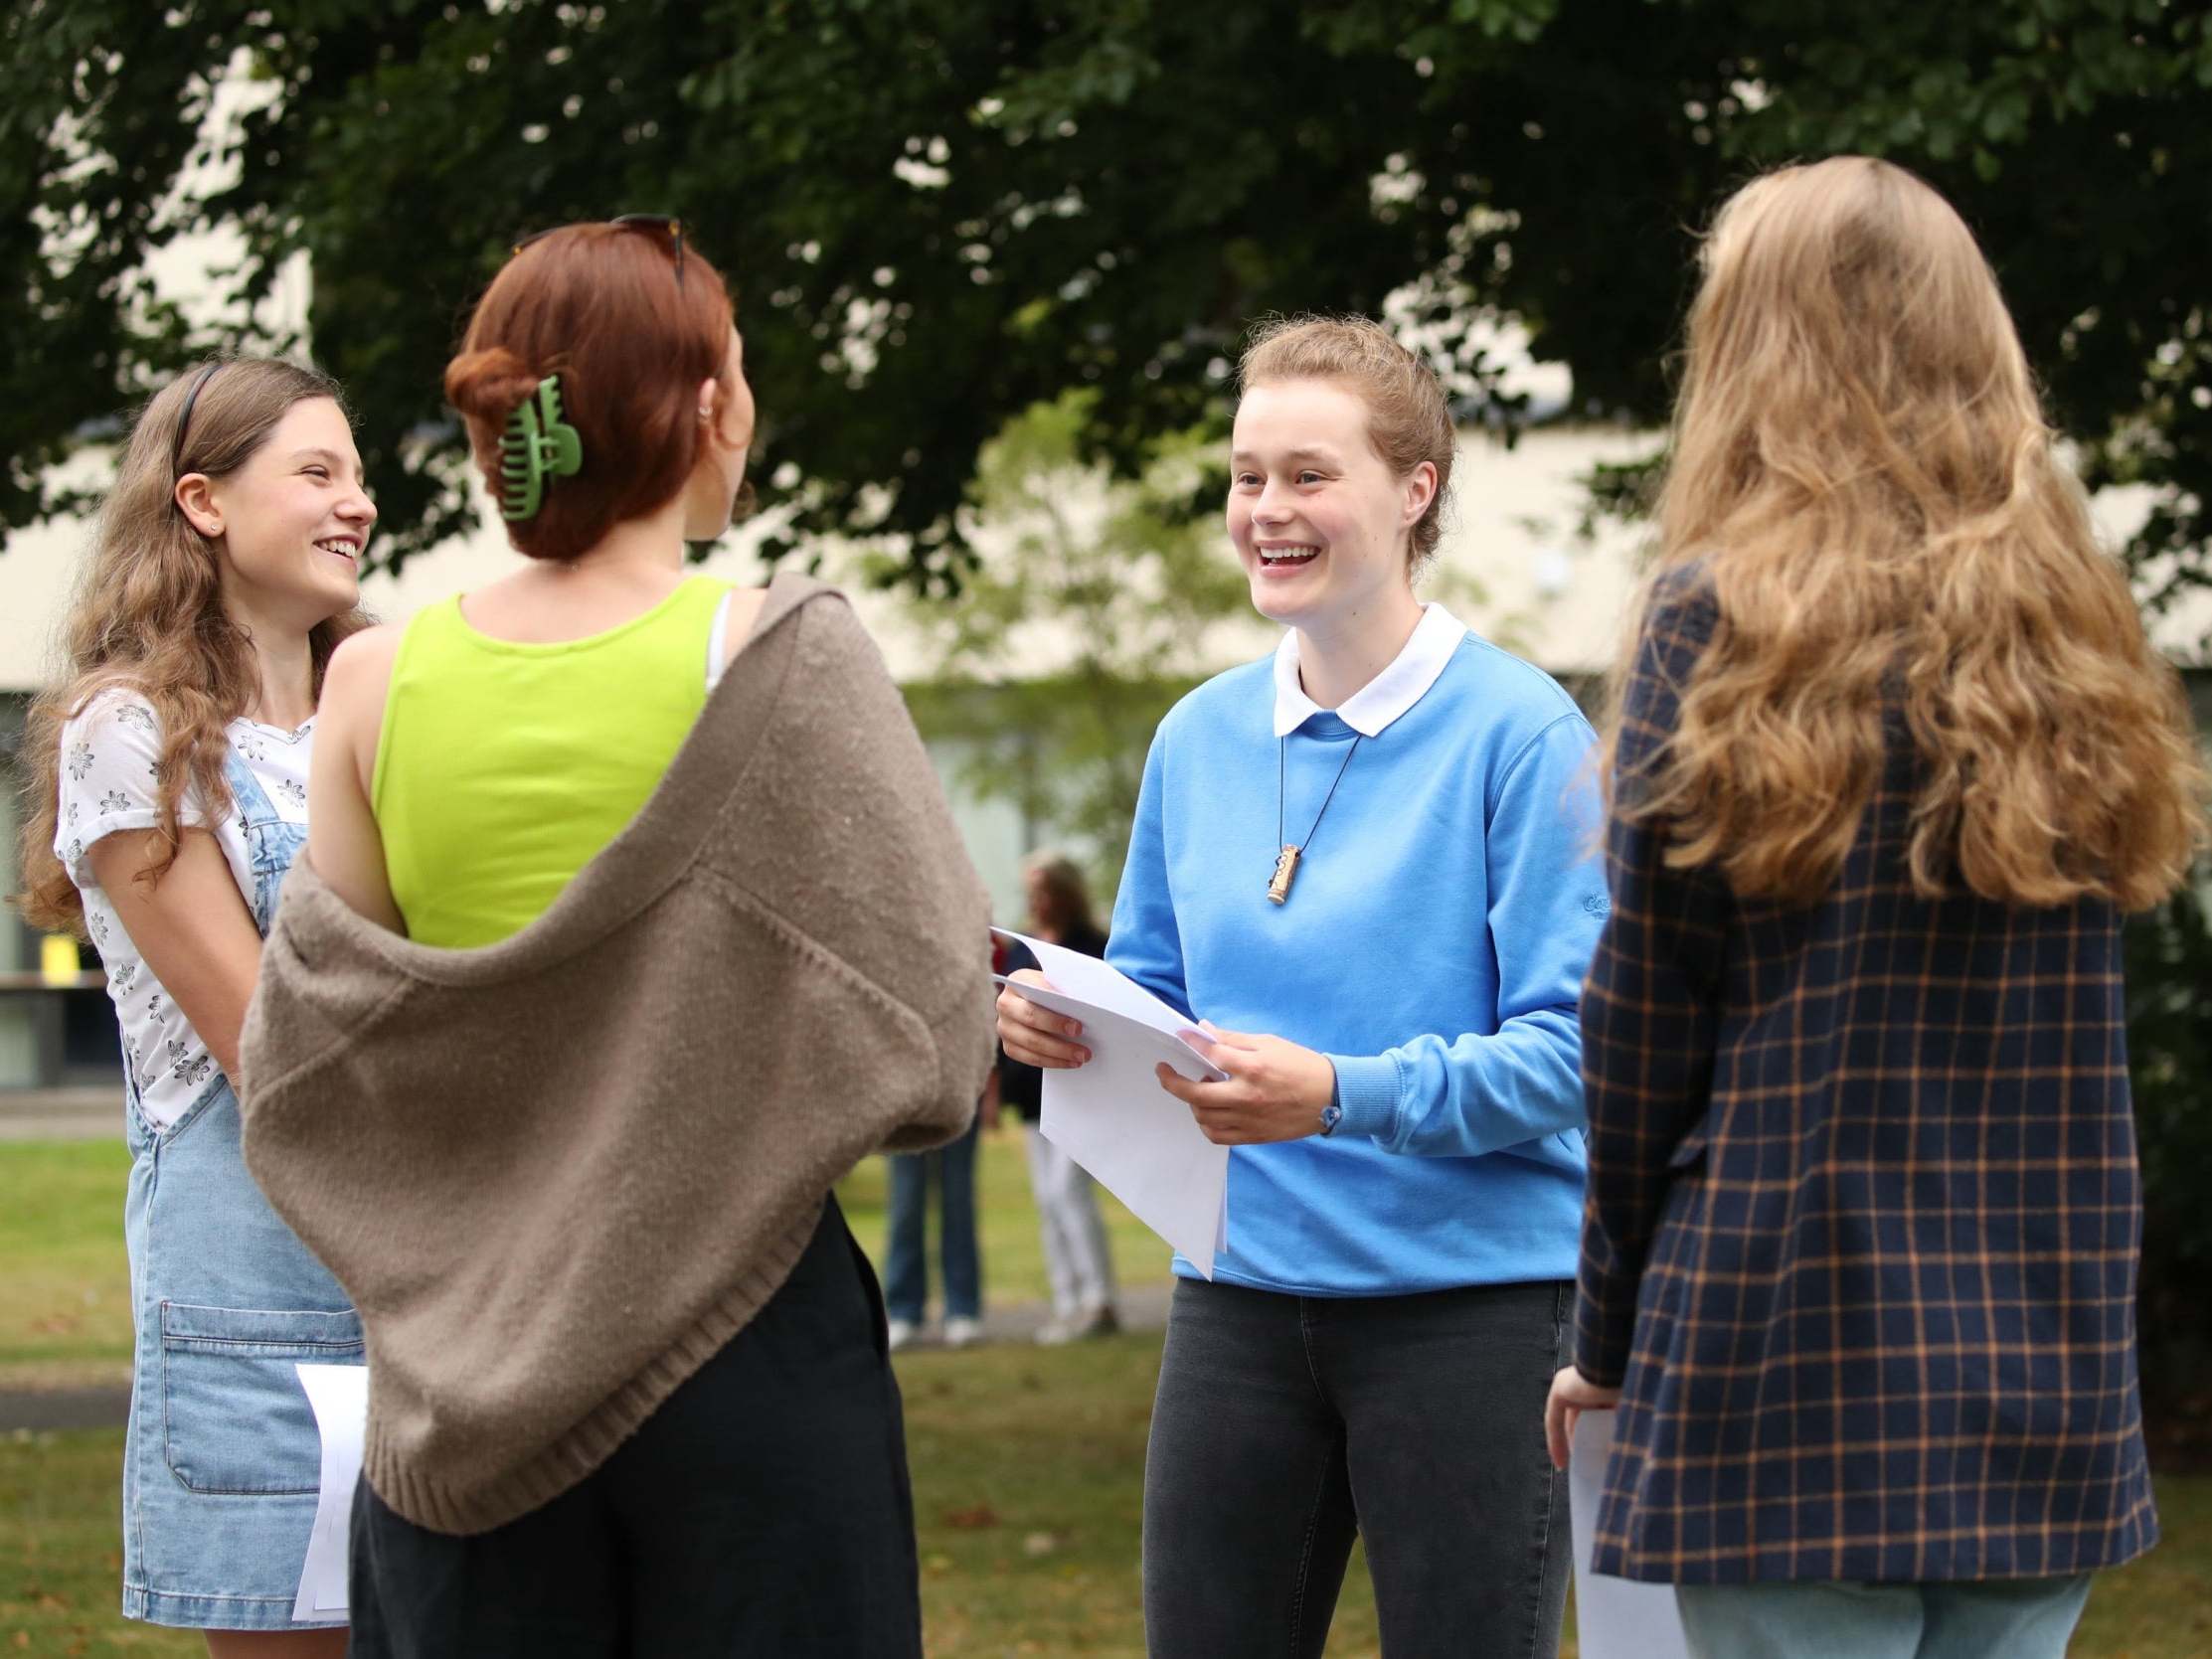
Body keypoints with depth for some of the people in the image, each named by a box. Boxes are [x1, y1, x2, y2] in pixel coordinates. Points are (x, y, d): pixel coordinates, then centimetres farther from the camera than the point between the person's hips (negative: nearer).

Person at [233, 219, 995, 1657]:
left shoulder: (378, 681, -1)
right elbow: (927, 1033, -10)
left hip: (467, 1363, 3)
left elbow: (309, 1058, 4)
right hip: (743, 1325, -3)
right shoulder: (781, 659, -11)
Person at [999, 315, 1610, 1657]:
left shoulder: (1520, 731, -9)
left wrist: (1347, 1094, -27)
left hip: (1466, 1290, -5)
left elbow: (1568, 1053, -14)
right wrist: (1066, 1021, -4)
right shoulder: (1200, 737, 10)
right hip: (1241, 1288, 5)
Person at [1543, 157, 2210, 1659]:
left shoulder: (1726, 620, -6)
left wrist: (1609, 1339, 4)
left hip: (1803, 1344, -5)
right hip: (2051, 1364, 5)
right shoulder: (2076, 628, 9)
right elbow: (2074, 1011, 11)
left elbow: (1645, 1021, -4)